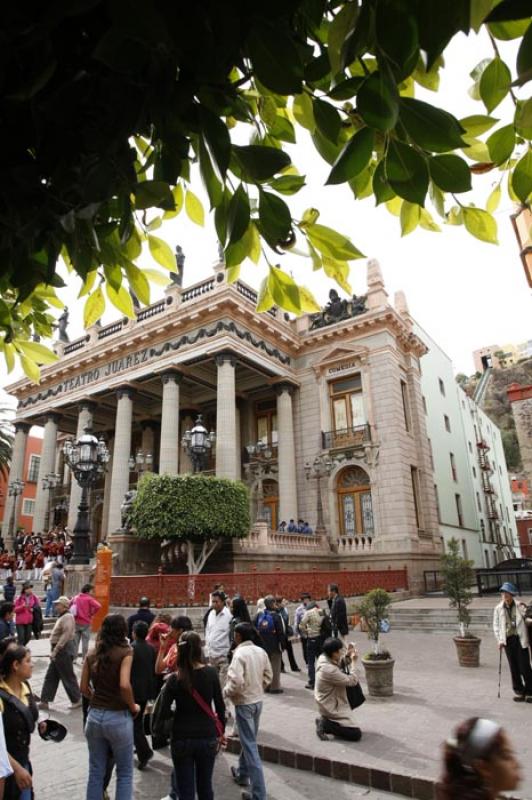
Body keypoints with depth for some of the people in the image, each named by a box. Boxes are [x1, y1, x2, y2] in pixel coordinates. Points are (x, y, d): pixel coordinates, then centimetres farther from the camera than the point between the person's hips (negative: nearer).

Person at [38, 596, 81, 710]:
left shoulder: (67, 617, -19)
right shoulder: (62, 617, 13)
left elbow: (66, 635, -28)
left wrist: (55, 650, -26)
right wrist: (54, 650, 16)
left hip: (64, 651, -10)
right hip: (59, 651, 10)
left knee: (68, 677, 2)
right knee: (50, 677, 13)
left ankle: (77, 700, 15)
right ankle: (45, 701, 20)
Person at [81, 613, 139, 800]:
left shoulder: (92, 654, 2)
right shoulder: (125, 652, -14)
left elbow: (84, 688, 5)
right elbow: (124, 685, -24)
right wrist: (133, 707, -8)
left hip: (94, 716, 5)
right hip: (118, 718, -4)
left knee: (96, 772, 18)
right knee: (124, 773, 14)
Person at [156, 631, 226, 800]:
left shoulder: (174, 679, -12)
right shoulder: (211, 673, -10)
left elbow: (164, 713, -11)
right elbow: (220, 706, -4)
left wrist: (178, 712, 9)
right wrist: (221, 732, 10)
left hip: (182, 739, -1)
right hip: (207, 737, 1)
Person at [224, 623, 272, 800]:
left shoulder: (239, 654, -23)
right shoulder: (261, 651, -1)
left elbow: (236, 682, -28)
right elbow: (268, 675, 7)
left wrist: (225, 692, -10)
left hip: (244, 703, -7)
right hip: (258, 701, 7)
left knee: (250, 745, 0)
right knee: (248, 740, 25)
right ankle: (242, 774, 45)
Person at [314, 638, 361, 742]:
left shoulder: (323, 658, -8)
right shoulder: (329, 670, -34)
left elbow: (339, 666, 10)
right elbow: (353, 681, -24)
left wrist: (347, 657, -4)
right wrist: (353, 661, -17)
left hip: (327, 701, 9)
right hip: (332, 708, -9)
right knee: (356, 734, -6)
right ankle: (325, 724, -3)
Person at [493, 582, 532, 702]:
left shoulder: (520, 606, -2)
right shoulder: (498, 609, 2)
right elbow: (496, 626, 4)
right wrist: (499, 640, -2)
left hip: (520, 639, -2)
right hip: (508, 640, 2)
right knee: (514, 668, 9)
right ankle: (519, 692, 21)